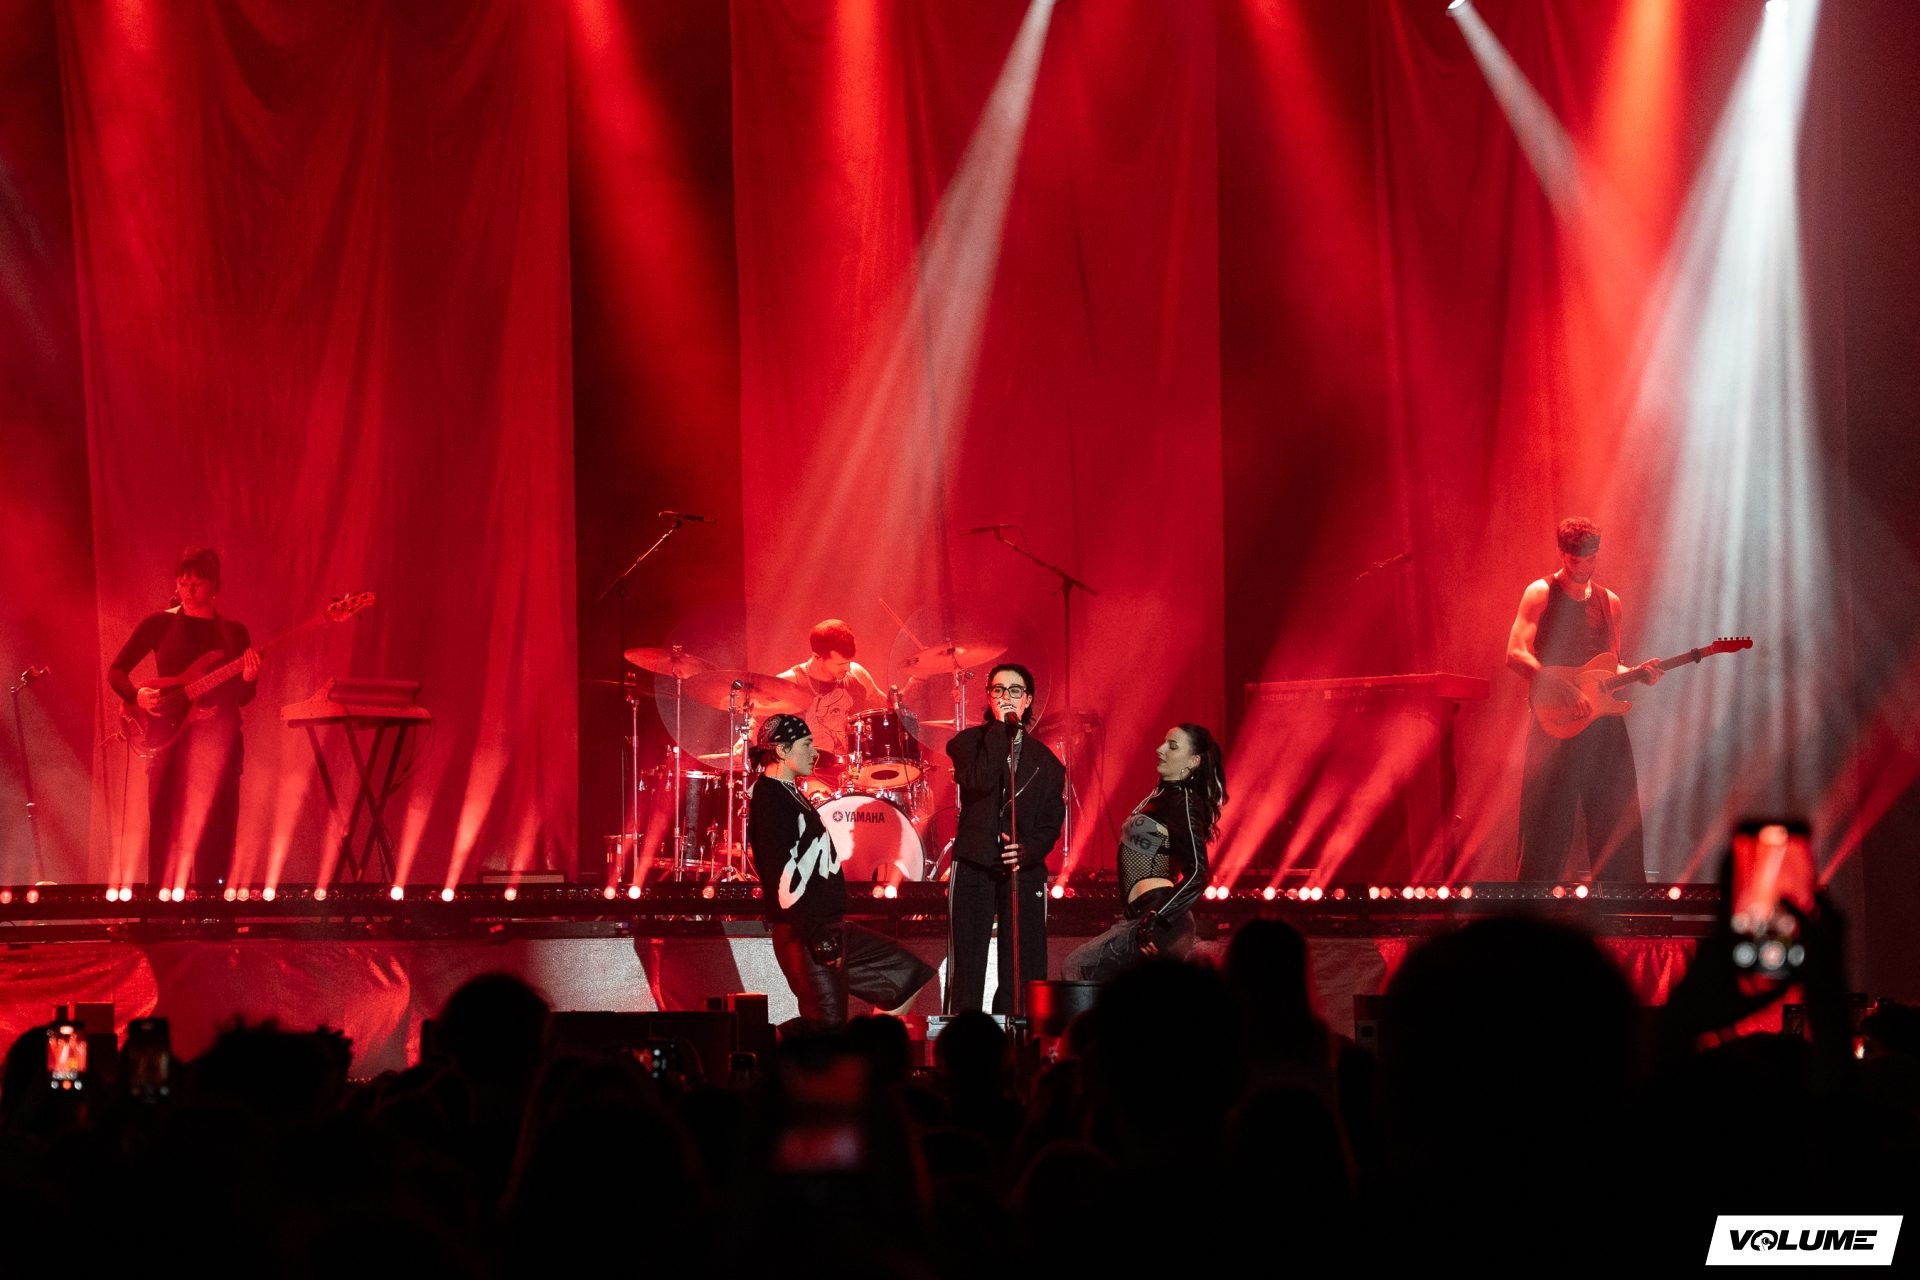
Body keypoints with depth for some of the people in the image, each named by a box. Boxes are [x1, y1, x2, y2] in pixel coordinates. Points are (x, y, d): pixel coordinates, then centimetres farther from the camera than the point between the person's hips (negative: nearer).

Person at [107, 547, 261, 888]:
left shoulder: (234, 633, 11)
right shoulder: (160, 624, 6)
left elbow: (241, 697, 9)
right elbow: (116, 671, 7)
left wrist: (249, 679, -13)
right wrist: (138, 696, -12)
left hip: (218, 734, 1)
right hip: (170, 731, -1)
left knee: (214, 828, -4)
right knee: (166, 827, -5)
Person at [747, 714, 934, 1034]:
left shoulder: (789, 795, 19)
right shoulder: (770, 798, -14)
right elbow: (783, 877, -22)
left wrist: (832, 930, 19)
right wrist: (818, 937, -23)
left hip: (828, 928, 10)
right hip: (806, 935, -10)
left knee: (912, 976, 10)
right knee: (827, 1026, -12)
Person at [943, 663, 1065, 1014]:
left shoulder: (1045, 760, 14)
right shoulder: (968, 742, 8)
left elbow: (1052, 822, 9)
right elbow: (979, 781, -13)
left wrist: (1028, 850, -10)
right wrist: (999, 728, -9)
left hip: (1025, 870, 2)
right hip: (974, 866, -2)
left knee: (1025, 973, -4)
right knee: (967, 969, -4)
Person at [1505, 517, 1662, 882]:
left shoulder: (1609, 602, 16)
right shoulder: (1541, 593, 0)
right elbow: (1516, 654, -11)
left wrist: (1634, 673, 1)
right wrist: (1563, 689, -21)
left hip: (1603, 721, 5)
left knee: (1619, 825, 3)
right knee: (1548, 830, -7)